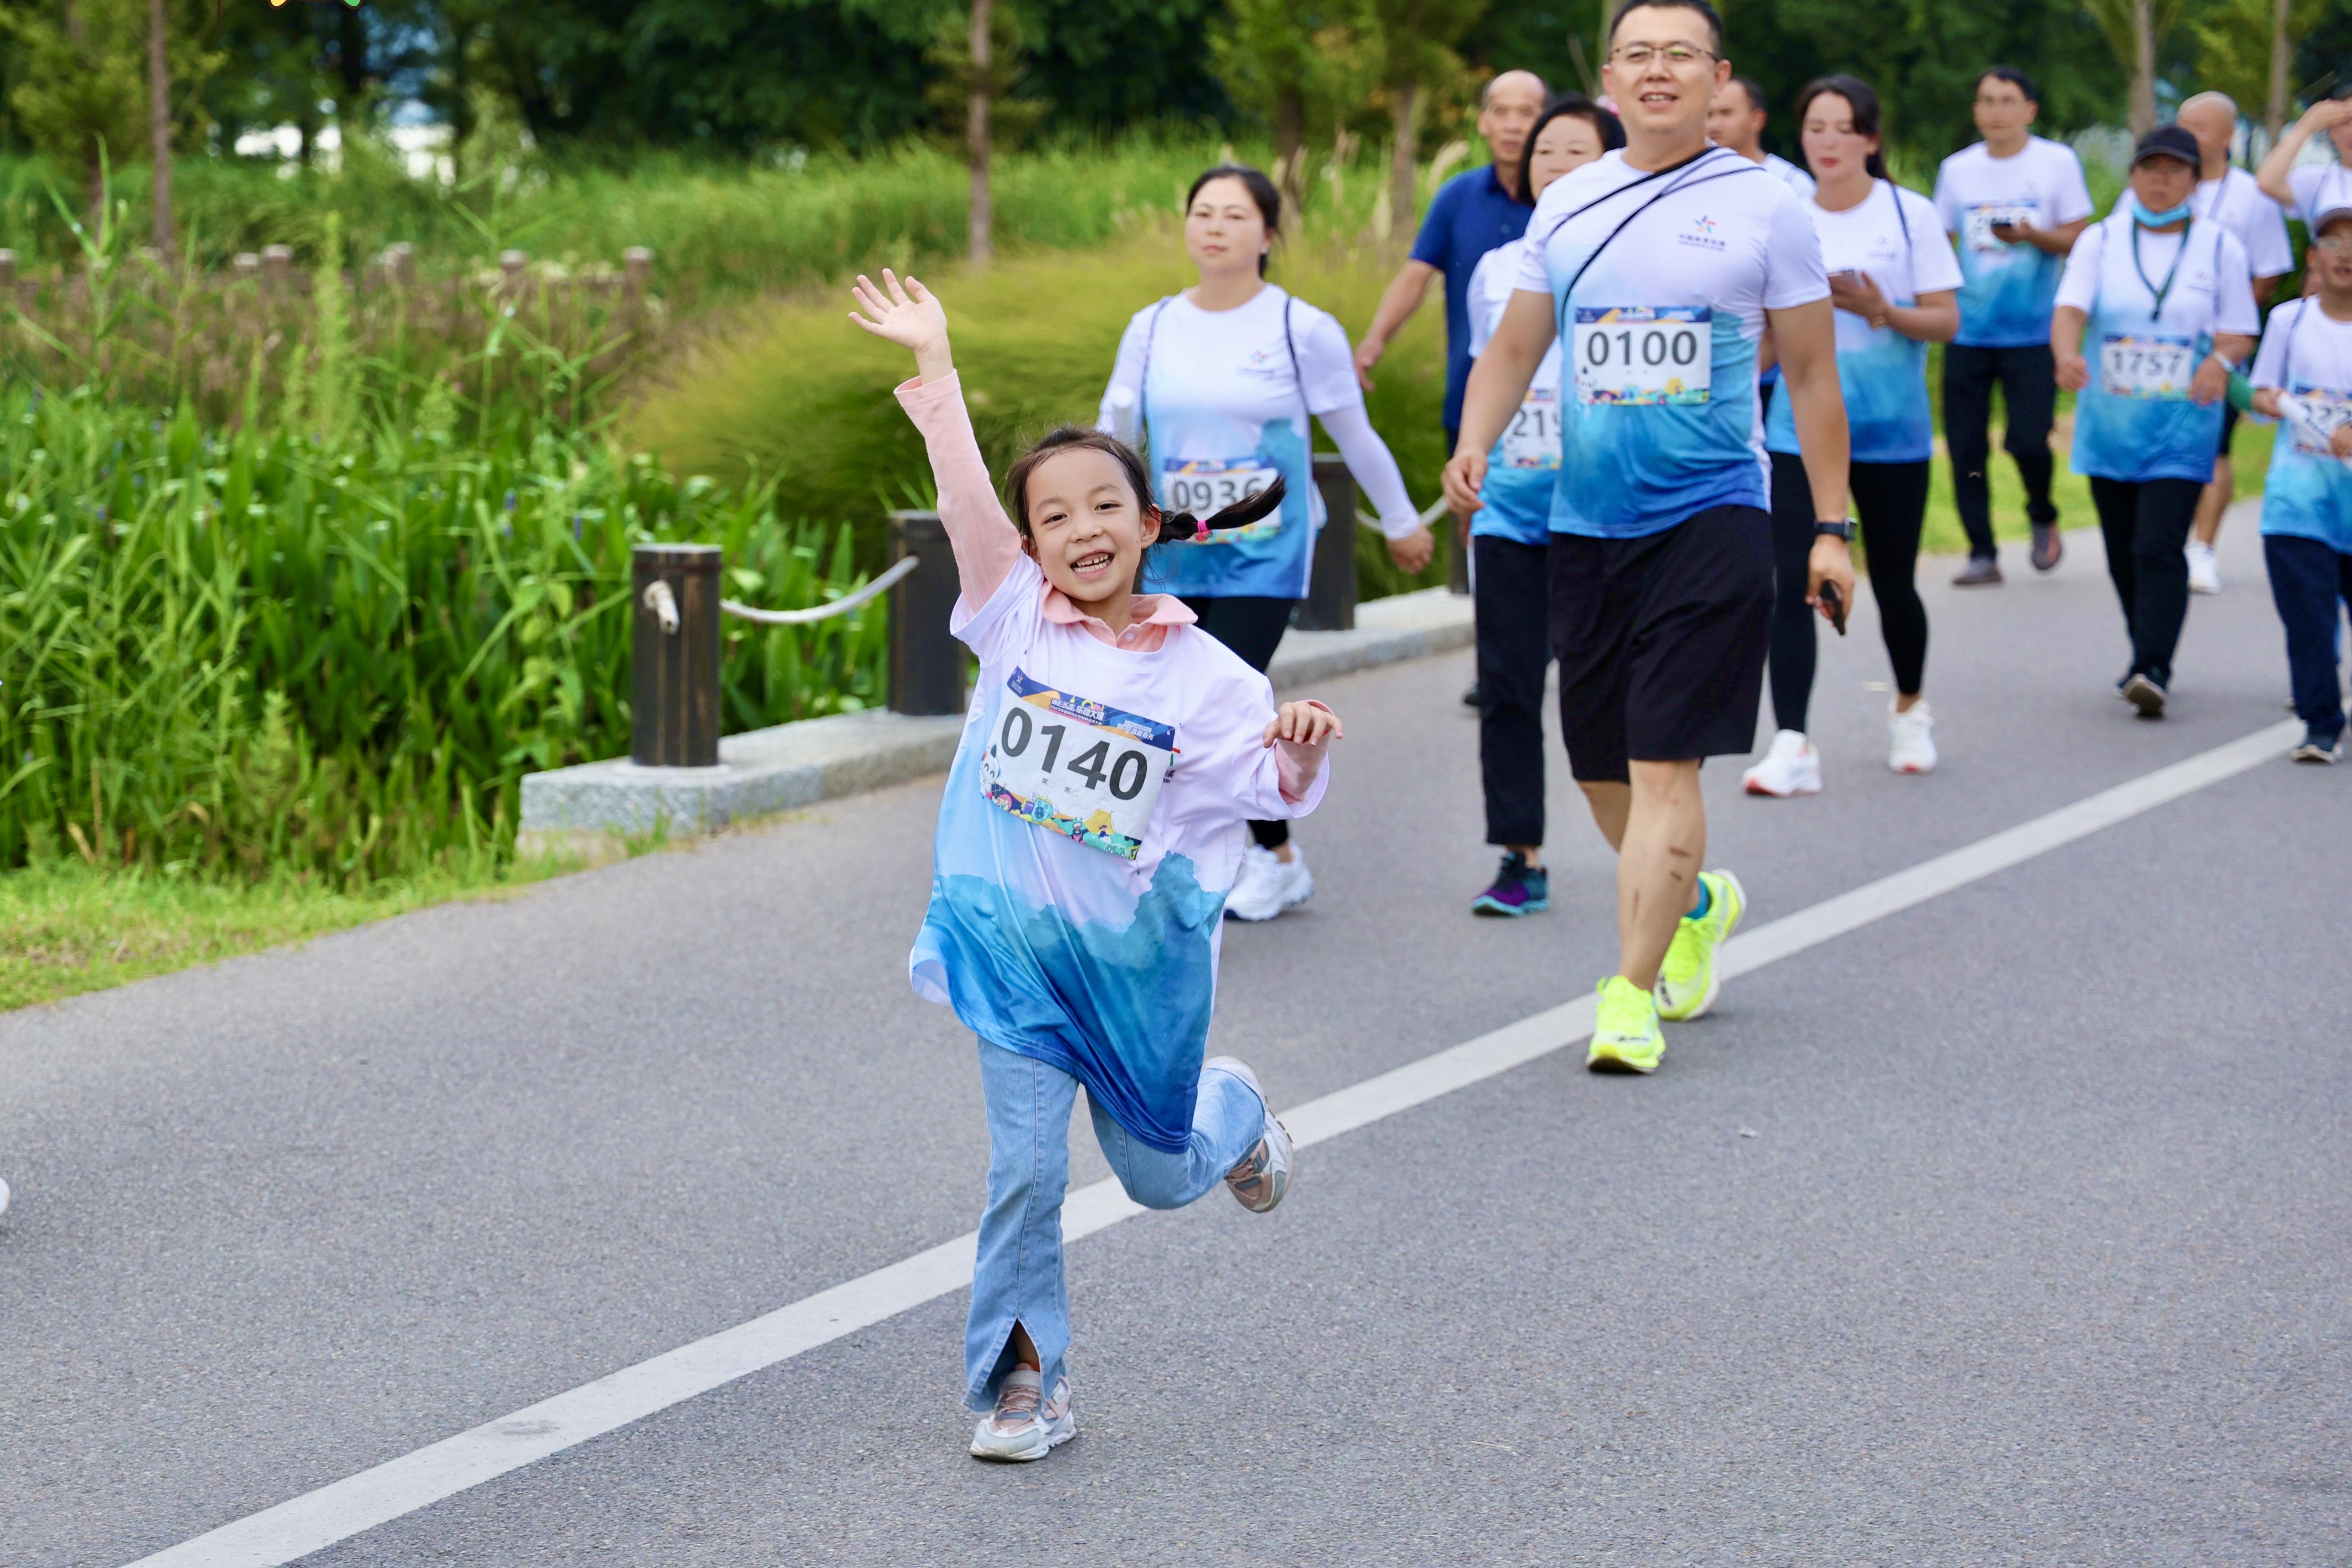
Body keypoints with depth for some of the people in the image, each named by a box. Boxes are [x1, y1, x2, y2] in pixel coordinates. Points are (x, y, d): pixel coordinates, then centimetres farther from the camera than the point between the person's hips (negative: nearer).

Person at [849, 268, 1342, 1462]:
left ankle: (1232, 1111, 50)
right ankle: (1026, 1380, 10)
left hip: (1140, 951, 0)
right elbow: (964, 493, -11)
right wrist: (934, 364, -16)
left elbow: (1271, 787, -9)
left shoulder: (1200, 674, -7)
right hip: (1014, 943, 0)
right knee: (1025, 1167, -5)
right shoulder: (1016, 621, -5)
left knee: (1159, 1173, 15)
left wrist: (1301, 753, -30)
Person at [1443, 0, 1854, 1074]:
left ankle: (1632, 995, -7)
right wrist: (1474, 443, -5)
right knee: (1601, 768, 11)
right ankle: (1696, 902, 39)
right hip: (1584, 521, 4)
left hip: (1714, 515, -4)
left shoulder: (1764, 207, -1)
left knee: (1665, 763, -12)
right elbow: (1514, 348, 15)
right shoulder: (1565, 207, 9)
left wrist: (1832, 525, 1)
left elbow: (1811, 373, 4)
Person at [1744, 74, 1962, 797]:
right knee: (1792, 584, -11)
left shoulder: (1910, 215, -3)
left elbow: (1946, 322, -4)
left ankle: (1910, 710, 36)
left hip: (1893, 433, -1)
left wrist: (1881, 311, -20)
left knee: (1892, 583, 9)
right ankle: (1792, 746, -12)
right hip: (1801, 431, 1)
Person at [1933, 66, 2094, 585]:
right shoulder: (1957, 169, 8)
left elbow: (2079, 240, 1)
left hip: (2032, 330, -3)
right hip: (1968, 330, 3)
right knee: (1966, 447, -2)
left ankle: (2042, 518, 19)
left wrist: (2032, 235, -18)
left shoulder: (2058, 162, 1)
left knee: (2028, 440, -11)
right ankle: (1982, 553, 8)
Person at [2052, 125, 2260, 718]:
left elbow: (2240, 333, 5)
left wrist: (2221, 359, -19)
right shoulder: (2101, 241, 3)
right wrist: (2067, 354, -33)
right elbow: (2070, 310, -10)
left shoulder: (2220, 247, 2)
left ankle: (2153, 670, -20)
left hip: (2181, 429, -3)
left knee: (2160, 549, -16)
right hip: (2108, 424, 3)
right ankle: (2148, 660, 27)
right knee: (2122, 554, 10)